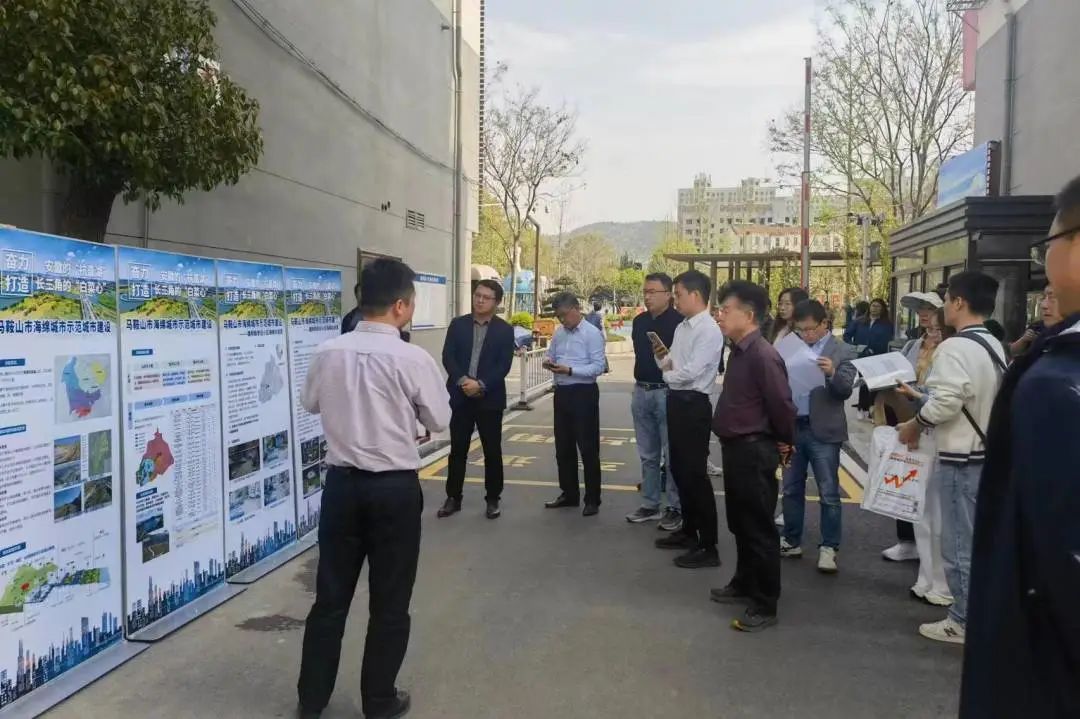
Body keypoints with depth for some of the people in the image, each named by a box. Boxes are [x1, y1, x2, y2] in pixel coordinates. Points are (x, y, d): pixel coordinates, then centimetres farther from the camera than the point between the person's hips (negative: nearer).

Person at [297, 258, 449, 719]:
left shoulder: (328, 352, -2)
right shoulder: (412, 359, -15)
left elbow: (310, 403, 15)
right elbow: (440, 420, -4)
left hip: (341, 482, 4)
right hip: (395, 489, -4)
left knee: (331, 596, 16)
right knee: (390, 603, 12)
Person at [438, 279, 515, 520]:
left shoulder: (505, 330, 0)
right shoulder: (457, 324, 5)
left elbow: (504, 365, -7)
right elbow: (448, 357, -2)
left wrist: (481, 384, -18)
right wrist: (462, 381, -16)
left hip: (490, 398, -1)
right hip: (461, 396, 1)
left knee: (492, 451, 6)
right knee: (457, 450, 8)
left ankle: (493, 499, 18)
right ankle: (453, 498, 19)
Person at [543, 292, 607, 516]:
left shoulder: (592, 334, -11)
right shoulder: (558, 333, 10)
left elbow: (598, 366, -18)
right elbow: (550, 355, 18)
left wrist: (570, 370, -26)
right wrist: (548, 362, -6)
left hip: (583, 393, -7)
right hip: (561, 392, 7)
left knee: (588, 447, 1)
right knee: (563, 446, 14)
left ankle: (592, 499, 10)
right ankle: (569, 493, 27)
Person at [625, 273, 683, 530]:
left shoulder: (679, 322, -11)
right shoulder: (639, 321, 11)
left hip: (667, 392, -7)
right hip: (641, 391, 7)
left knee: (672, 454, 0)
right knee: (647, 454, 14)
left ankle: (675, 507, 9)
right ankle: (650, 504, 24)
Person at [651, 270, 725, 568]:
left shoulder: (709, 330, -16)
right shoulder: (682, 327, 12)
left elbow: (691, 371, -23)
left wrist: (668, 375, -5)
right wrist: (662, 358, -6)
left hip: (693, 404, -9)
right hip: (676, 401, 9)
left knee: (695, 473, -5)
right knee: (679, 469, 17)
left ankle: (708, 546, 4)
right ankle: (689, 531, 32)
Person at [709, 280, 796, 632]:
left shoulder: (762, 355, -21)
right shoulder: (738, 351, 9)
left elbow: (782, 404, -20)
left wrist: (784, 443, -6)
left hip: (755, 451, -10)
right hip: (736, 447, 10)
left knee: (759, 529, 1)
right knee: (740, 523, 21)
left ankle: (765, 605, 12)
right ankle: (744, 585, 37)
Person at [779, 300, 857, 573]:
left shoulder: (843, 351, -2)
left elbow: (846, 390, -11)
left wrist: (832, 373, -30)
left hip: (823, 431, -4)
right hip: (791, 427, 4)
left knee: (829, 493, 3)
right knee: (791, 489, 13)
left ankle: (828, 548, 12)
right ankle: (791, 541, 25)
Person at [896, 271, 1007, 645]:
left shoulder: (955, 347, -20)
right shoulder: (995, 346, 9)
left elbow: (945, 403, -26)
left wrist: (913, 426, -9)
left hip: (960, 458, -9)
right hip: (989, 451, 9)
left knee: (960, 542, 2)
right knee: (980, 539, 18)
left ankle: (964, 621, 13)